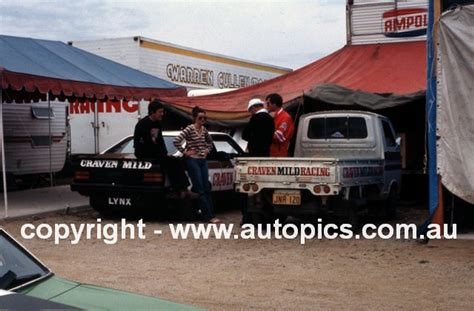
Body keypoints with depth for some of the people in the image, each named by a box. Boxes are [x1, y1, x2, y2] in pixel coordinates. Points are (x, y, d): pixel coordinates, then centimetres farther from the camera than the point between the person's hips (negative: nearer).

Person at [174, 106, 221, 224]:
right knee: (200, 190, -6)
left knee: (206, 189, 6)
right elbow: (176, 141, -21)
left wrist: (207, 150, 13)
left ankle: (210, 214, 8)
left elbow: (210, 141, 29)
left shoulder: (204, 130, 9)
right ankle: (209, 216, -6)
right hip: (192, 160, -7)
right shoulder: (189, 129, -11)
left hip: (203, 160, 7)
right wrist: (185, 152, -14)